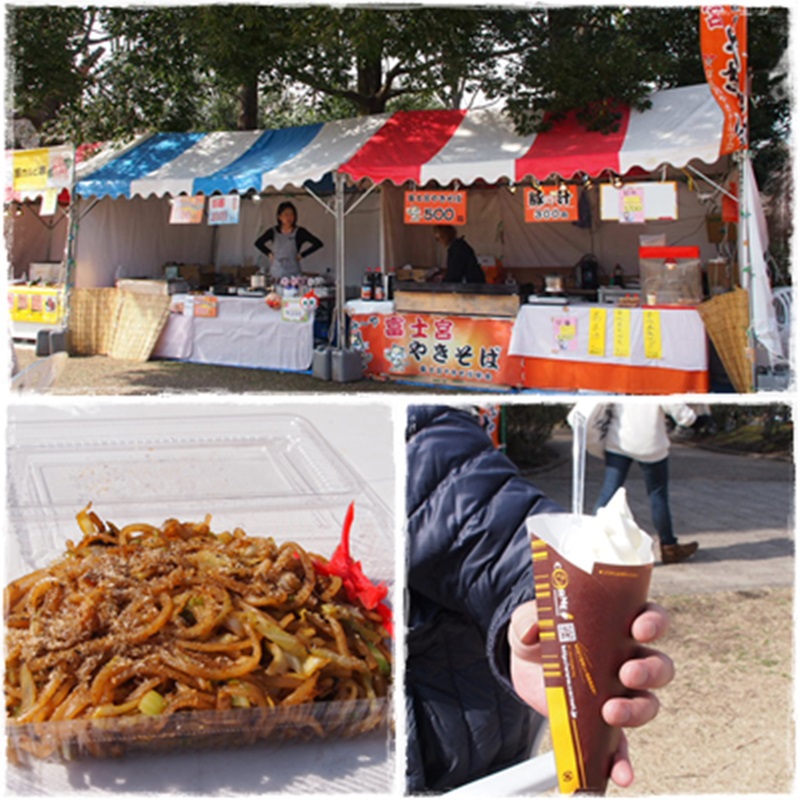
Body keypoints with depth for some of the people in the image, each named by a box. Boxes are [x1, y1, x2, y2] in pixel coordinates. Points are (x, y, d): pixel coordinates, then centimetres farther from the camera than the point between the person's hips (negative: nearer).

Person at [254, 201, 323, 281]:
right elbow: (258, 243, 19)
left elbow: (318, 243, -6)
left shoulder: (299, 232, -4)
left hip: (293, 274, -2)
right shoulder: (273, 232, 4)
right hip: (275, 274, 2)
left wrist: (302, 255, -4)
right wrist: (269, 254, 8)